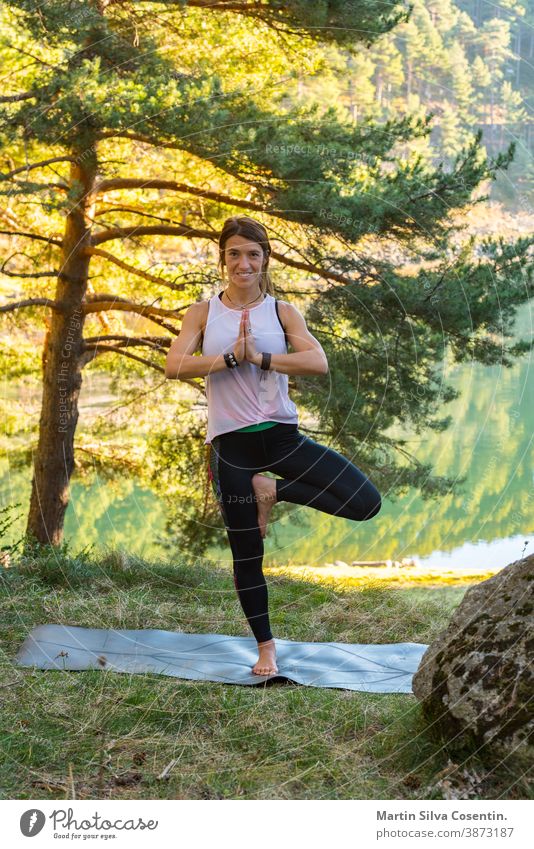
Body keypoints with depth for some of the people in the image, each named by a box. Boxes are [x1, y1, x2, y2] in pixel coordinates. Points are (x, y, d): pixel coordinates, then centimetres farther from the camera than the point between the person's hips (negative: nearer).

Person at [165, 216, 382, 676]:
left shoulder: (283, 311, 3)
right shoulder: (203, 312, 4)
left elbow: (318, 362, -14)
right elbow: (174, 365, -12)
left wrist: (260, 357, -20)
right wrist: (231, 358, -18)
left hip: (281, 435, 1)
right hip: (231, 443, -1)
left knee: (366, 502, -13)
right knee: (247, 556, 7)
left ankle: (274, 491, 2)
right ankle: (266, 647, 26)